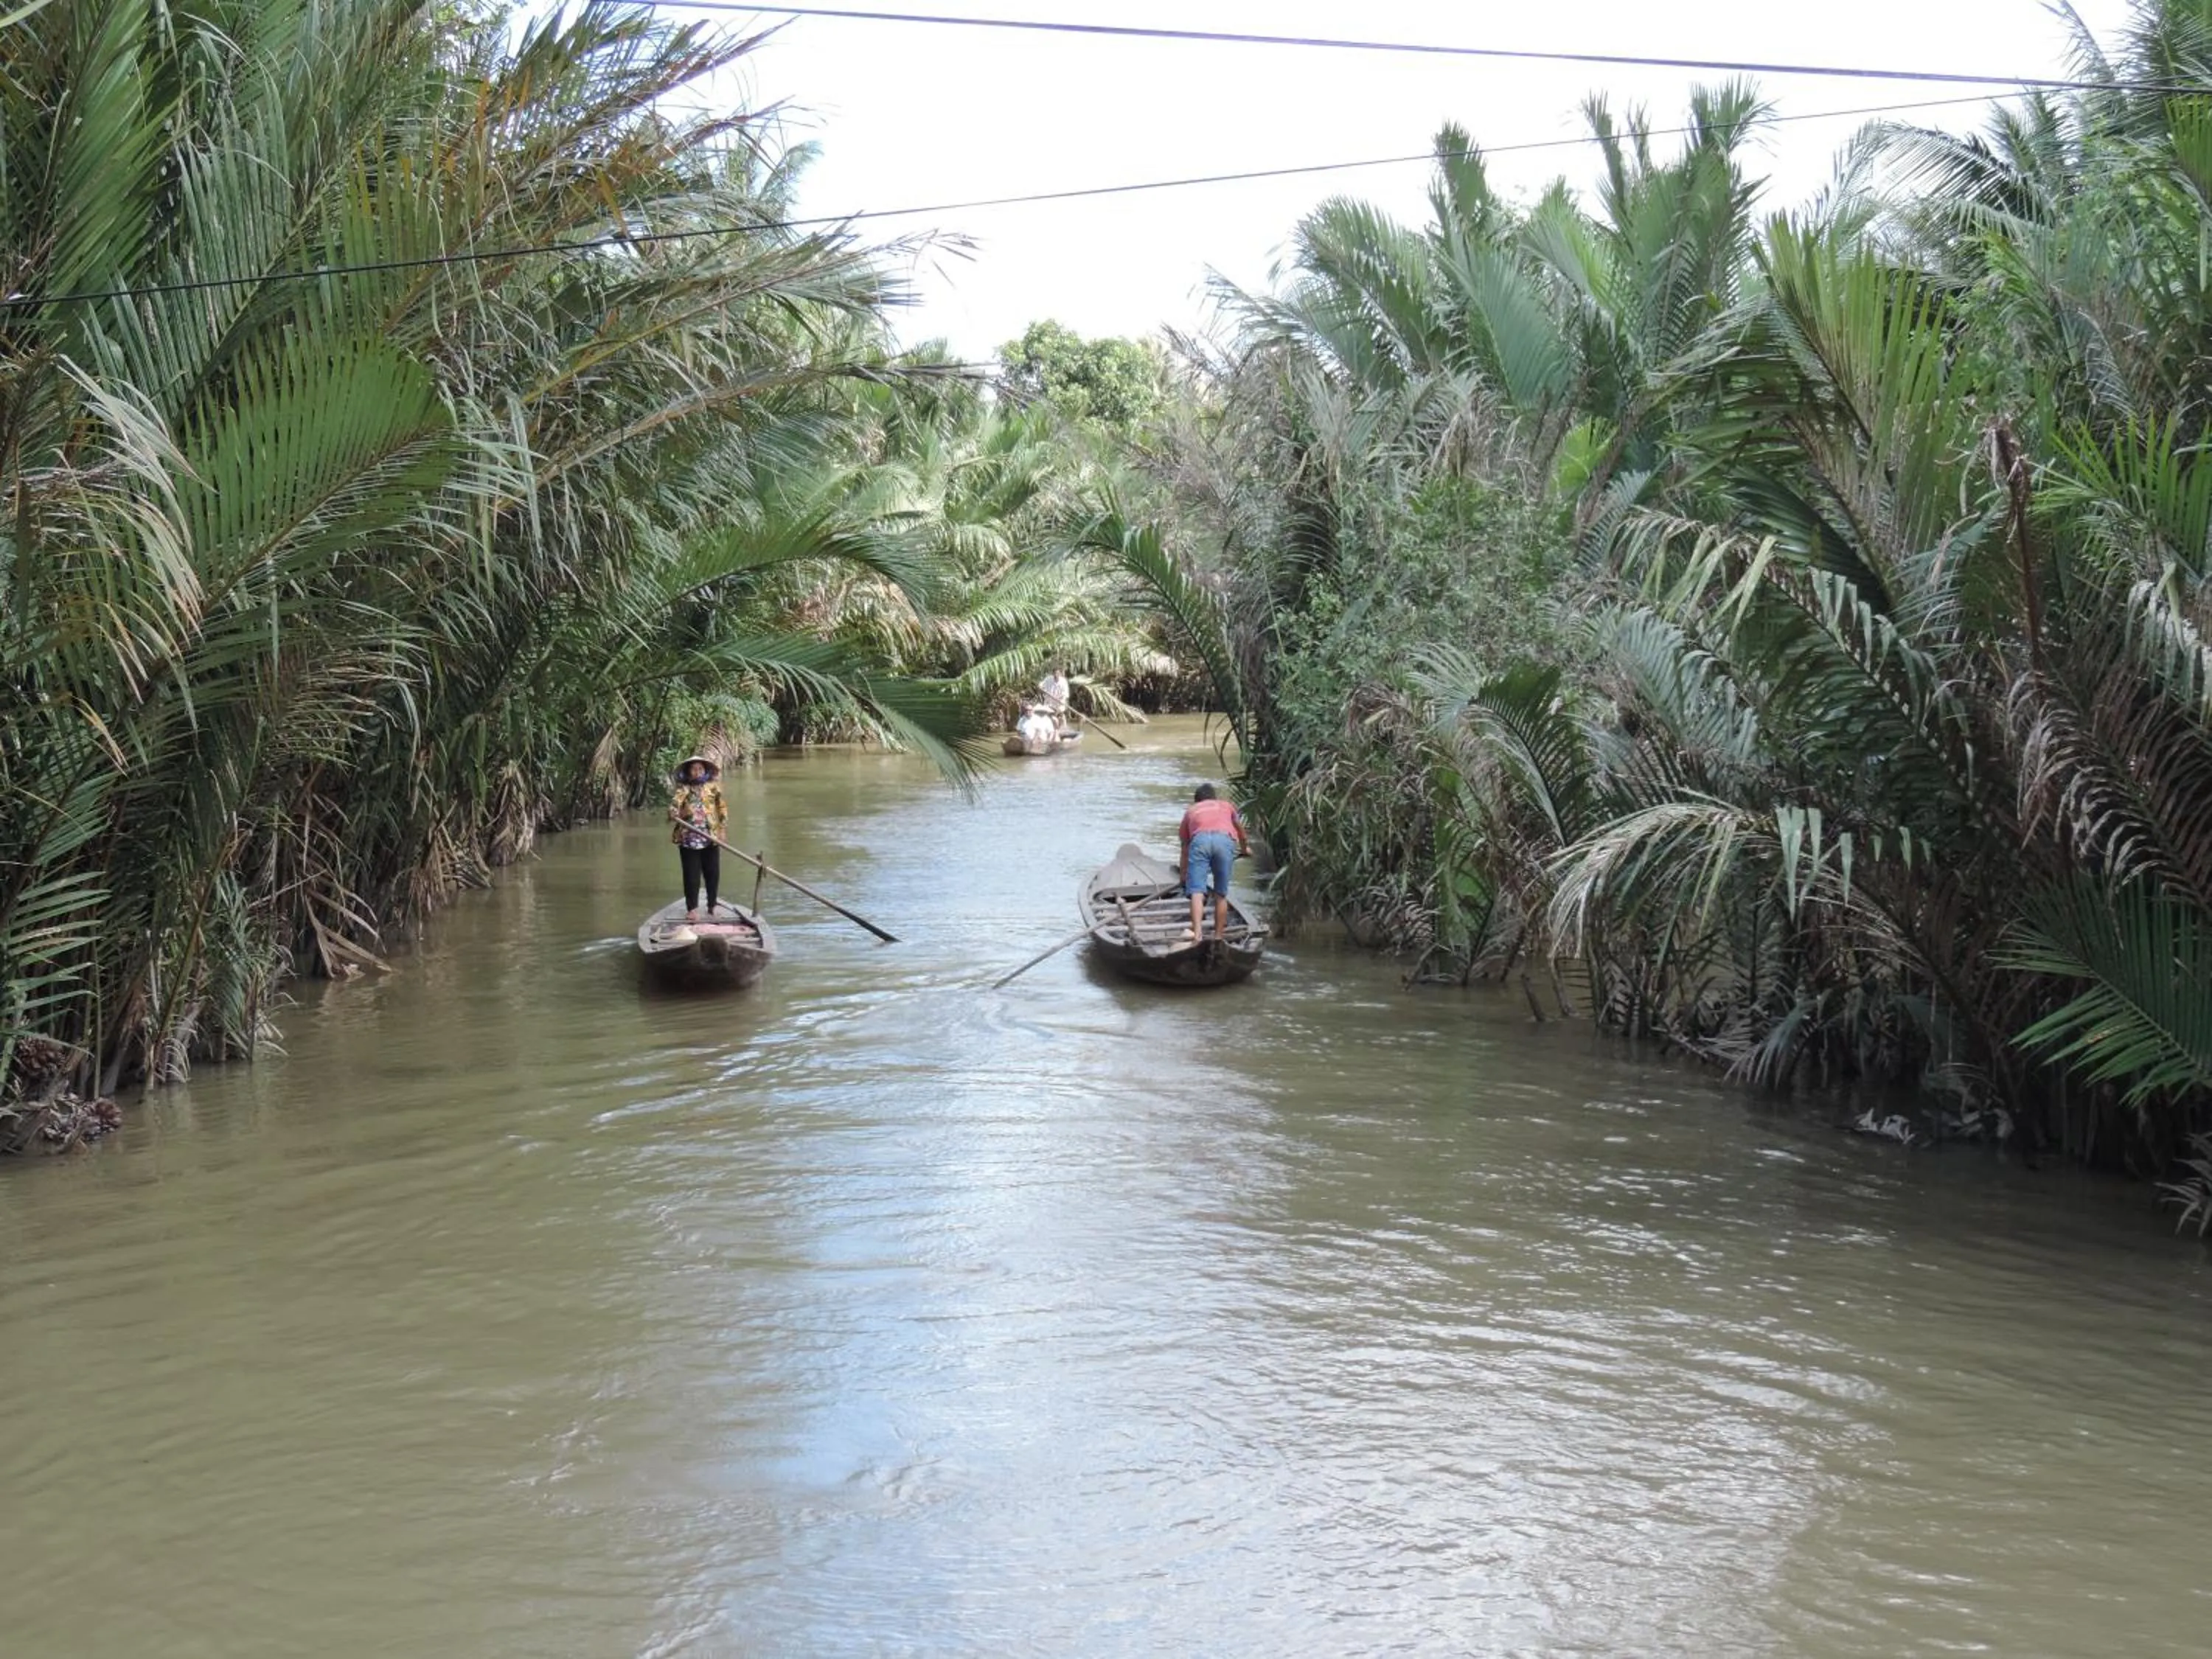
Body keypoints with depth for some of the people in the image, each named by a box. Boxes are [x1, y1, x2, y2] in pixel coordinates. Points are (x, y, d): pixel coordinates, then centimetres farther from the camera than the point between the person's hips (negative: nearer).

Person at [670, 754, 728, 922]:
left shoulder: (712, 787, 5)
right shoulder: (684, 789, 2)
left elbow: (722, 808, 7)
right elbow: (675, 803, -14)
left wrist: (723, 829, 1)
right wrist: (674, 812, -36)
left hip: (711, 837, 1)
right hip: (689, 838, -1)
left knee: (712, 873, 6)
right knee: (692, 875, 0)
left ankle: (712, 906, 19)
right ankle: (692, 908, 5)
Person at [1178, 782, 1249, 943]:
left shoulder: (1191, 811, 35)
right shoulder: (1225, 805, 38)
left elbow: (1185, 848, 37)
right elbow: (1240, 829, 56)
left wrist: (1183, 876, 47)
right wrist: (1244, 848, 76)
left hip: (1199, 840, -1)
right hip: (1225, 840, 1)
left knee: (1197, 892, -9)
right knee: (1221, 895, 10)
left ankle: (1196, 934, -27)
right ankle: (1218, 936, 11)